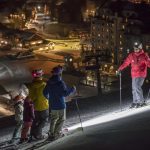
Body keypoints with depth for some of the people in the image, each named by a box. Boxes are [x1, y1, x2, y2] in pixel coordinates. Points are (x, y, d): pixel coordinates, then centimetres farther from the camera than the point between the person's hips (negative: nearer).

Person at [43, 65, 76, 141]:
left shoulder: (49, 82, 3)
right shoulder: (60, 82, -19)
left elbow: (45, 93, 12)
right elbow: (65, 93, -21)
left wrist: (48, 98, 33)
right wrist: (72, 90, -5)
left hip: (52, 105, 6)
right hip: (60, 104, -6)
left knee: (53, 119, 18)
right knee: (61, 119, 6)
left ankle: (51, 133, 16)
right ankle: (56, 134, 0)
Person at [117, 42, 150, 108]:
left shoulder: (144, 55, -5)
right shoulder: (131, 55, 6)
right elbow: (126, 63, 8)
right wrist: (120, 69, 3)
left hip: (141, 74, -5)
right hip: (134, 75, 5)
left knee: (137, 87, -16)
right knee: (134, 88, 8)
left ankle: (141, 101, -5)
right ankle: (135, 102, 19)